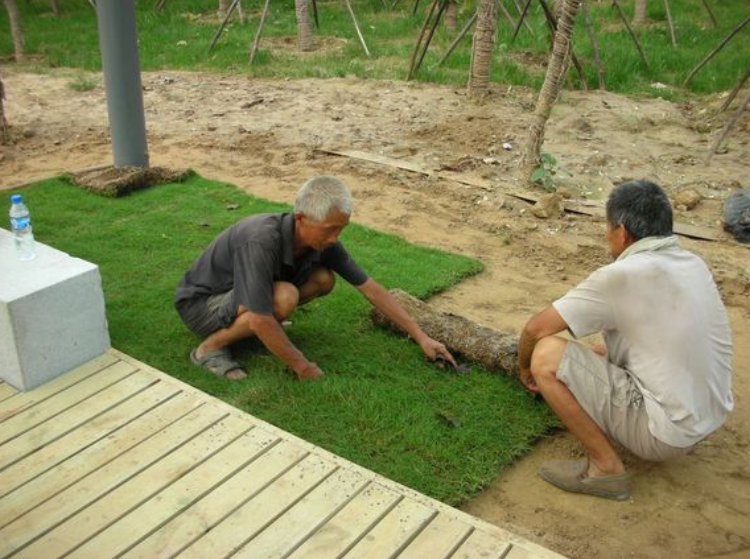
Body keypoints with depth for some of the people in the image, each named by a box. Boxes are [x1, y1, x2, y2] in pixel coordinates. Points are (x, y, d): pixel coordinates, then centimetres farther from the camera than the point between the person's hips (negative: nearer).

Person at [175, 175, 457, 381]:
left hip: (237, 292, 7)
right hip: (200, 303, -7)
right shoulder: (261, 242, -38)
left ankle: (241, 323, 8)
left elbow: (371, 289, -8)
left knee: (324, 279, -8)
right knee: (284, 298, -34)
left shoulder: (321, 240, -14)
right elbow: (261, 322, -37)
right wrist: (303, 367, -24)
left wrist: (422, 337, -7)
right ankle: (211, 347, -11)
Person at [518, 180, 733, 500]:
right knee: (606, 352, 28)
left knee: (547, 354, -14)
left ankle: (606, 468, -4)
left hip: (666, 432, -8)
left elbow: (535, 329, -13)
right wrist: (599, 353, 24)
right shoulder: (693, 264, 4)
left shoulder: (622, 275, -20)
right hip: (709, 418, 9)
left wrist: (525, 368, 7)